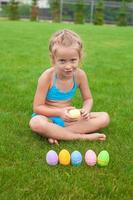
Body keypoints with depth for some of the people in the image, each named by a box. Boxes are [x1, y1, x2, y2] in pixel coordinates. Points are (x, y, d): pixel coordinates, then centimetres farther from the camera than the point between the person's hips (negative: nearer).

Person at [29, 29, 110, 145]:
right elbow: (37, 107, -16)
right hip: (49, 117, -4)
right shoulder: (47, 77, -19)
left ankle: (56, 133, -24)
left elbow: (88, 99, 4)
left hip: (68, 117, 5)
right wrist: (59, 112, -31)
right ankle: (82, 137, -26)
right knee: (36, 123, -39)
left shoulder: (80, 75, -9)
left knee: (104, 118, -12)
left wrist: (86, 110, -20)